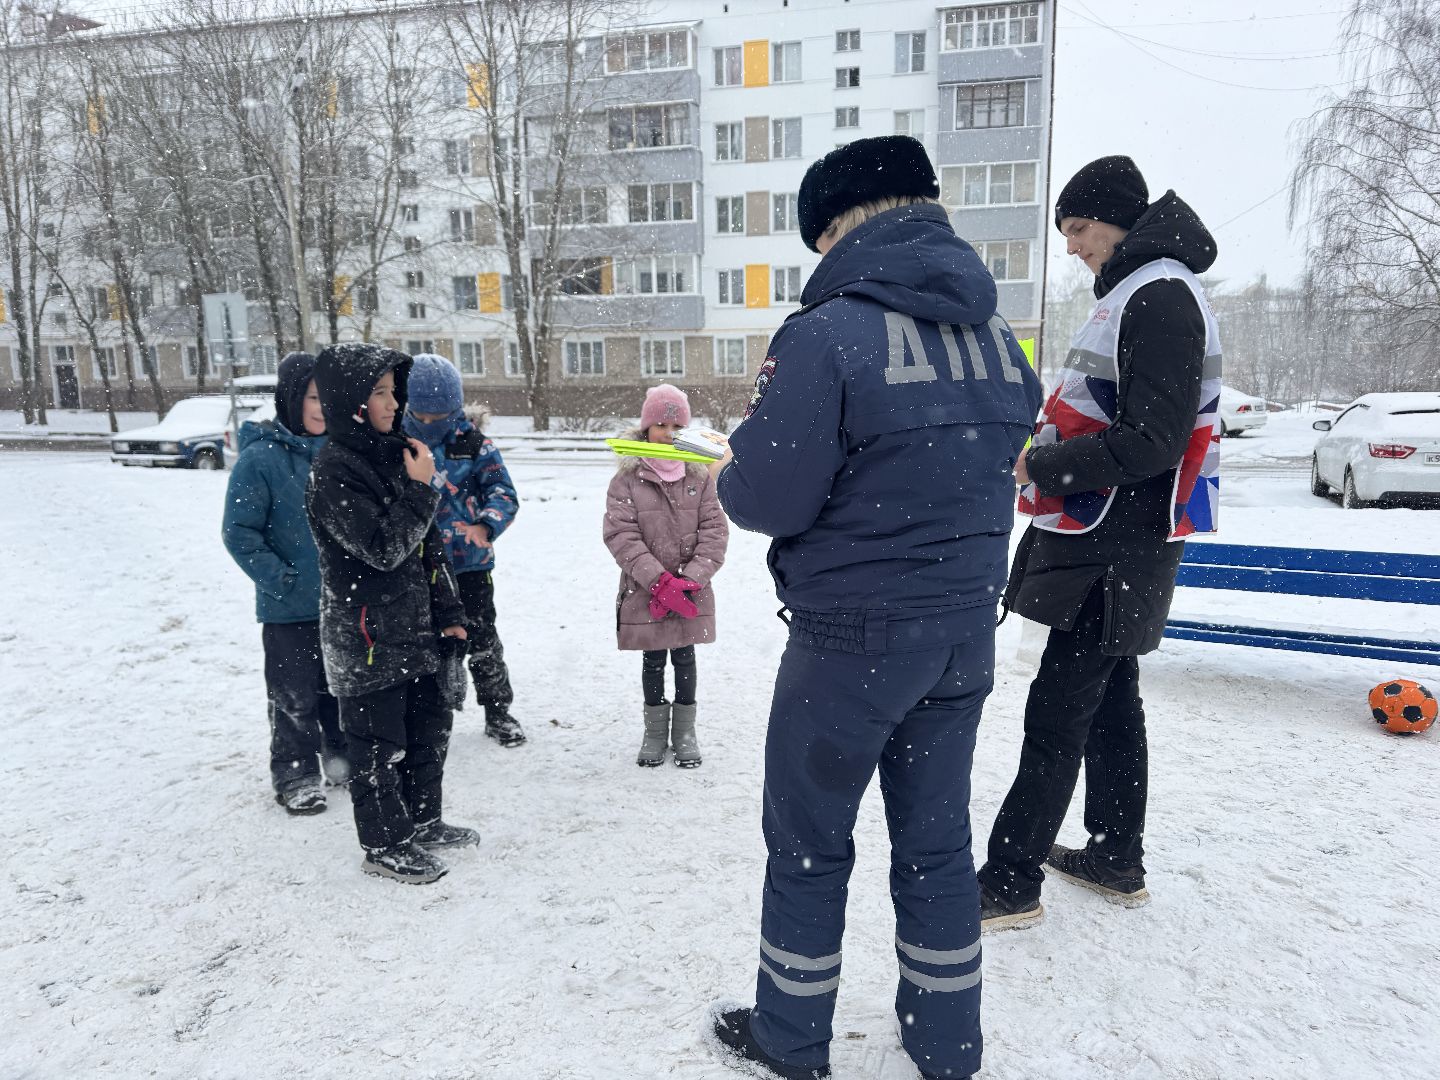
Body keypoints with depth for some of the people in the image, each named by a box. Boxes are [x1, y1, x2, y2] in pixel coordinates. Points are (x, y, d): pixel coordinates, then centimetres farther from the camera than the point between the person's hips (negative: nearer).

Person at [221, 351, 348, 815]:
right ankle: (295, 776, 23)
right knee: (294, 694, 7)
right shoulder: (260, 457, -13)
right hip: (290, 607, -5)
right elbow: (239, 533, -12)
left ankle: (344, 755, 35)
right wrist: (279, 579, -17)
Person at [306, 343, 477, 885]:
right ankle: (384, 845, 22)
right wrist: (421, 489, -17)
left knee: (429, 724, 18)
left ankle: (422, 821, 36)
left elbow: (427, 543, 12)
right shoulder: (333, 473, -17)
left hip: (411, 626, 8)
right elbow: (383, 549, -23)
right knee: (379, 743, 5)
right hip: (365, 634, -8)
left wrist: (446, 610, 12)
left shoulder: (392, 454, 9)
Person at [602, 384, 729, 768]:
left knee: (684, 658, 11)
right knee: (652, 661, 12)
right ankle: (655, 732, 28)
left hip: (691, 592, 1)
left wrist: (691, 578, -16)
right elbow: (620, 534, -13)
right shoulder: (628, 479, -6)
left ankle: (685, 731, 27)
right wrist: (660, 581, -20)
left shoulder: (699, 477, -1)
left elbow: (714, 531, -4)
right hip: (644, 592, -1)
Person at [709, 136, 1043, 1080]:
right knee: (937, 841, 20)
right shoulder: (998, 338, 5)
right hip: (967, 629, 7)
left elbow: (767, 498, -19)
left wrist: (731, 474, 2)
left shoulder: (827, 332, -18)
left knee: (808, 843, 13)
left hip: (853, 638, -6)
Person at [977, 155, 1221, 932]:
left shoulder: (1160, 297, -15)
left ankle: (1010, 881, 4)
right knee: (1110, 698, 16)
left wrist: (1042, 467, -17)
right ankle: (1117, 858, 29)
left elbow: (1154, 441, -22)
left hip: (1120, 547, -10)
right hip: (1106, 541, 10)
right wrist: (1046, 452, 6)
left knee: (1058, 709, -6)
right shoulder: (1132, 293, 16)